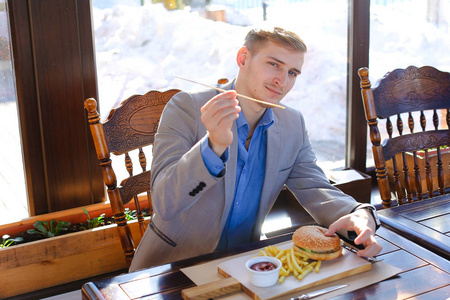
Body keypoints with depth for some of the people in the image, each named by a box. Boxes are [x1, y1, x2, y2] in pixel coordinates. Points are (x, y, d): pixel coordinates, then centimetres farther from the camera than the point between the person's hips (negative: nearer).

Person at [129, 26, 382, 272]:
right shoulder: (186, 108, -14)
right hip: (173, 264, -3)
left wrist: (359, 215, -19)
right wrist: (215, 145, -38)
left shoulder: (293, 125, 3)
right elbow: (164, 204, -23)